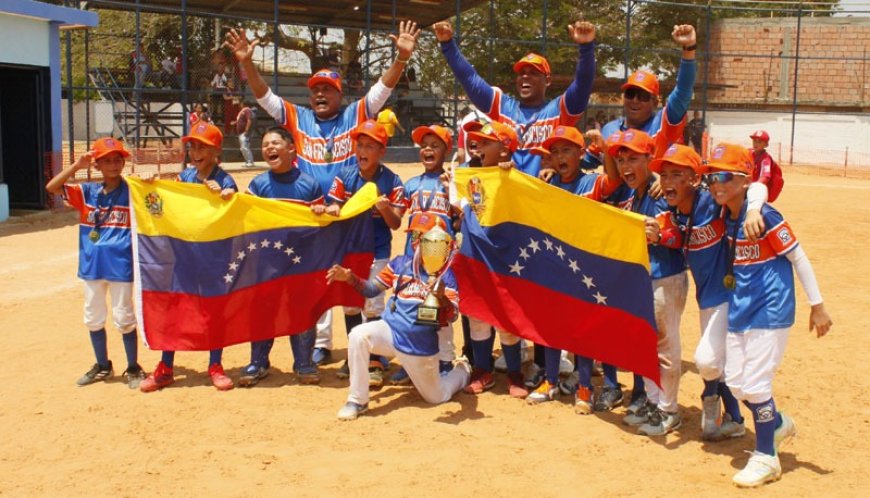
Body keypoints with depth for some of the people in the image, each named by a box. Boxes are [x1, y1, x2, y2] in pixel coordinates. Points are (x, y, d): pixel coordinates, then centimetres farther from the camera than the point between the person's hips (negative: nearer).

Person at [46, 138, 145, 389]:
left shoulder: (131, 192, -3)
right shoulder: (87, 192, 4)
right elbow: (51, 187, -2)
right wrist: (77, 165, -9)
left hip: (121, 265, -4)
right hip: (92, 265, 4)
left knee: (124, 318, 2)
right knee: (93, 318, 14)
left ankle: (133, 368, 16)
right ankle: (102, 366, 30)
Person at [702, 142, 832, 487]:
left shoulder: (764, 216, -17)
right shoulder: (727, 218, 4)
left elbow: (798, 257, -13)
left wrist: (817, 305, -12)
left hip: (770, 312, -8)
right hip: (740, 311, 8)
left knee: (755, 385, -4)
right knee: (735, 384, 11)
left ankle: (766, 457, 14)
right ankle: (778, 424, 36)